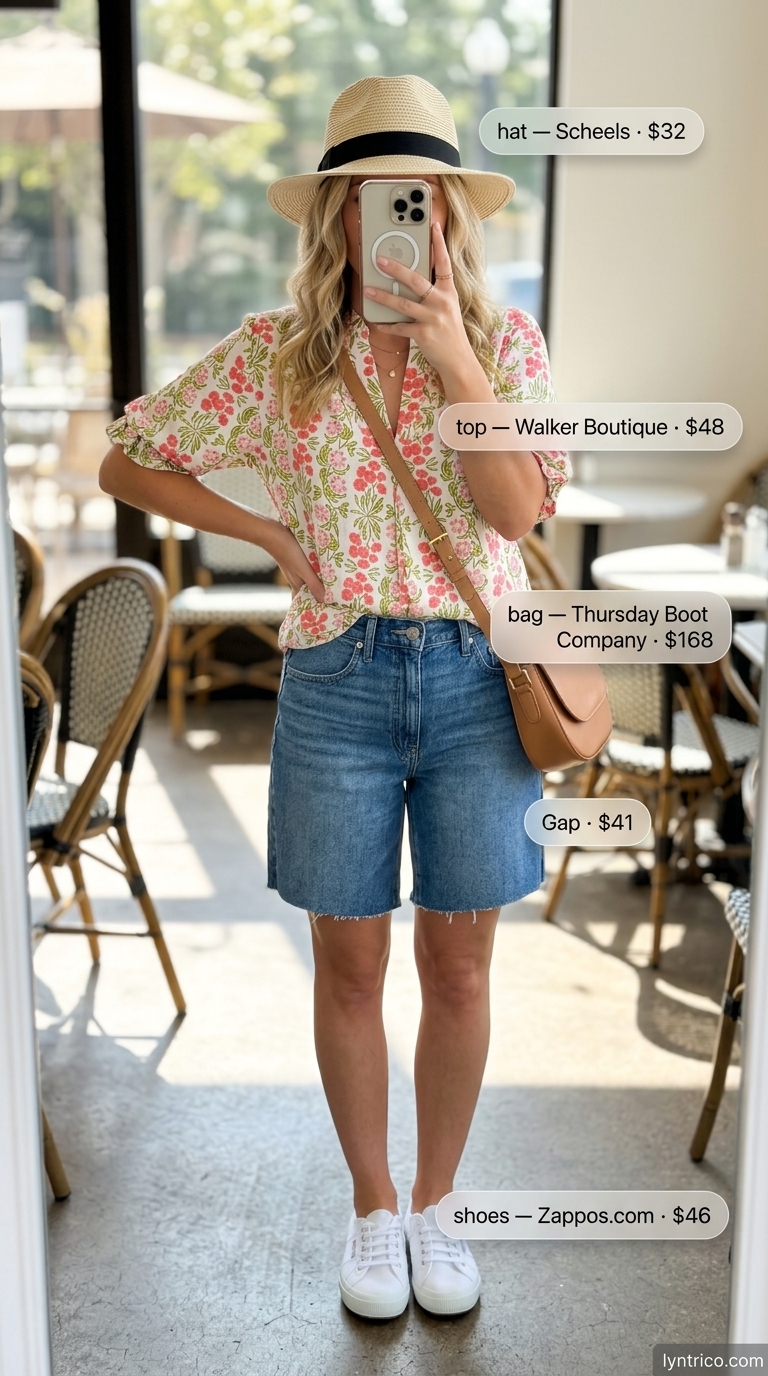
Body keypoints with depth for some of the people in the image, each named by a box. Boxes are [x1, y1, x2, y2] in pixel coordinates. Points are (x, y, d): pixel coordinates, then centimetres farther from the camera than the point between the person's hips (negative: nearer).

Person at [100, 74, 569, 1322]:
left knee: (458, 970, 9)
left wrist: (455, 361, -19)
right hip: (337, 682, 0)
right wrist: (271, 534, -2)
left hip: (476, 678, 1)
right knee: (350, 968, 10)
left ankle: (436, 1206, 33)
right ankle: (373, 1211, 32)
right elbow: (130, 462, 5)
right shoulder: (275, 351, 0)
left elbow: (519, 509, -11)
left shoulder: (507, 340, 1)